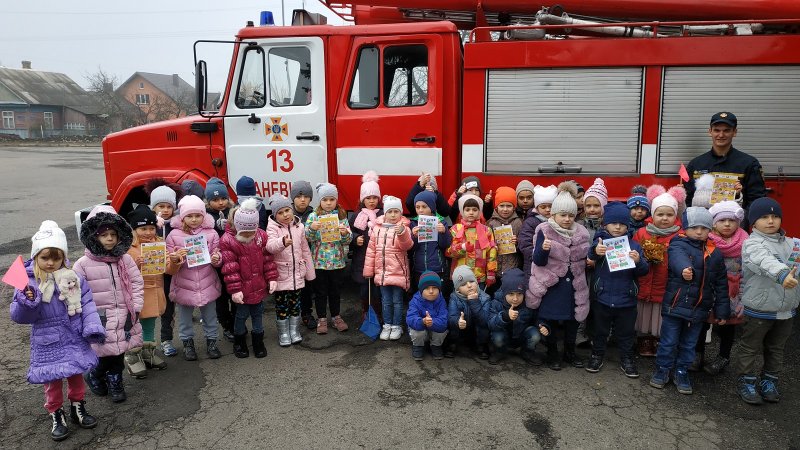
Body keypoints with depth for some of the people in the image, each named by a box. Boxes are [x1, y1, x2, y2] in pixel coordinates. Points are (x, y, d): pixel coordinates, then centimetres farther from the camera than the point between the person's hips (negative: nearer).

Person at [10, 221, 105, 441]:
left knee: (76, 374, 18)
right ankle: (56, 415, 30)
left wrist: (93, 328, -12)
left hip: (74, 338, 2)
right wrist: (27, 302, -30)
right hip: (48, 342, -2)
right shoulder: (27, 281, -11)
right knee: (53, 381, 10)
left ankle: (78, 408, 37)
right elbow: (19, 316, -10)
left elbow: (87, 304, -4)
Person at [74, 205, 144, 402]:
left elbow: (137, 283, 5)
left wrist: (135, 308, -1)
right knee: (105, 354, 0)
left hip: (123, 318, 3)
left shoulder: (125, 260, 1)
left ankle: (114, 382, 33)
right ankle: (93, 376, 31)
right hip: (99, 321, -3)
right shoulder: (84, 264, -7)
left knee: (119, 352, 12)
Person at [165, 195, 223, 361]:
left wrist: (216, 259, -19)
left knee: (210, 316, 15)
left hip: (207, 284, 1)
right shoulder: (174, 235, -5)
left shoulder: (211, 234, -3)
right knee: (185, 317, 15)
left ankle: (211, 341, 32)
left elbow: (217, 259, 4)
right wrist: (175, 259, -23)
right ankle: (187, 342, 33)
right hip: (184, 285, 0)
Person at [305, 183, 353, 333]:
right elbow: (307, 238, -8)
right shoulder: (313, 216, -2)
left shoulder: (341, 216, 2)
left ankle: (336, 316, 28)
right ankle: (322, 318, 22)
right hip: (319, 260, -1)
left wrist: (345, 232, -22)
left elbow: (348, 240, -1)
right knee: (320, 291, 9)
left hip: (337, 260, 1)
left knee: (335, 290, 13)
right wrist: (311, 228, -27)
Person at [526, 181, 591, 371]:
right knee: (549, 320, 5)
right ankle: (552, 354, 24)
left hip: (573, 284, 4)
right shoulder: (545, 231, -12)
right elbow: (538, 261, -17)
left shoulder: (580, 233, 1)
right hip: (551, 285, -4)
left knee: (573, 319, 13)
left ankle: (570, 352, 33)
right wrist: (544, 249, -35)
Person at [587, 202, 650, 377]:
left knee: (626, 332, 16)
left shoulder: (633, 245, -2)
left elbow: (643, 271, -4)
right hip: (602, 297, -1)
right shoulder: (600, 241, -8)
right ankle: (597, 355, 35)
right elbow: (587, 259, -27)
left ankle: (627, 359, 34)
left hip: (626, 299, 1)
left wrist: (638, 261, -26)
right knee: (600, 330, 17)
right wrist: (595, 252, -50)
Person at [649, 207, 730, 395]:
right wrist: (684, 269, -57)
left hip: (699, 309, 4)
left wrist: (722, 310, 8)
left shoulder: (715, 254, 4)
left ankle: (682, 372, 31)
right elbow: (678, 258, -34)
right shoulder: (678, 245, -9)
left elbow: (721, 284, 10)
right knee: (669, 341, 7)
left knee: (689, 343, 15)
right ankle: (662, 370, 24)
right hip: (675, 304, -3)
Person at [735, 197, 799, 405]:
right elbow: (766, 262, -37)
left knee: (777, 349, 18)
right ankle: (746, 382, 20)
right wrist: (783, 275, -53)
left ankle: (769, 382, 33)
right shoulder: (752, 244, -17)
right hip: (758, 309, -6)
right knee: (750, 348, 7)